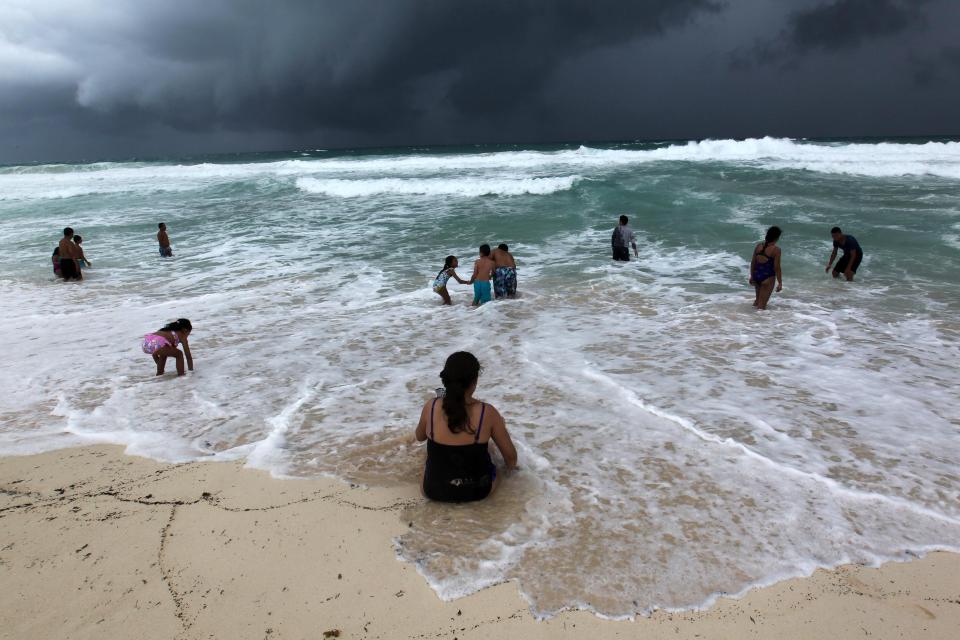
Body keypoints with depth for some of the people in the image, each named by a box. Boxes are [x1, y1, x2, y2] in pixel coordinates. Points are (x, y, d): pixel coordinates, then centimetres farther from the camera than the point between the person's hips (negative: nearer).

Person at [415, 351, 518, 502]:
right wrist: (510, 466, 15)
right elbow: (511, 456, -7)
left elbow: (419, 437, 6)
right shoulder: (487, 413, -21)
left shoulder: (431, 407, -16)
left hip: (434, 490, 1)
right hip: (478, 491, -1)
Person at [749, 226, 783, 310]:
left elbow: (753, 263, 9)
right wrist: (780, 283, -6)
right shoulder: (776, 249, -14)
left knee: (758, 299, 26)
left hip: (756, 275, 6)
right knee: (762, 304, 2)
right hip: (768, 277, -6)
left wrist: (752, 276, 21)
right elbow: (776, 268, -13)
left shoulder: (758, 246, 3)